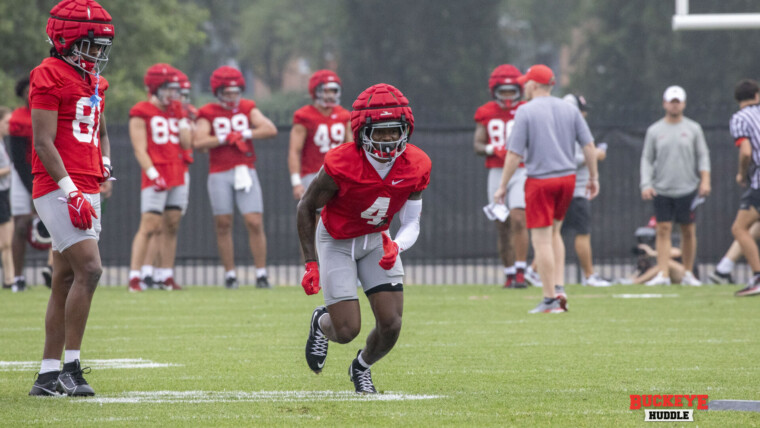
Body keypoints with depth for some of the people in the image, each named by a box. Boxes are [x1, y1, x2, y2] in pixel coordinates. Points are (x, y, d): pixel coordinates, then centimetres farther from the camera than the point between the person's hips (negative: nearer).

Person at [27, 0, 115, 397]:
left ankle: (48, 374, 11)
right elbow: (44, 143, -15)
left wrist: (105, 163, 12)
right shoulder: (50, 77, -10)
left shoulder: (92, 81, 17)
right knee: (89, 269, -17)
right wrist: (71, 192, -21)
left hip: (85, 192, 9)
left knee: (66, 281, 8)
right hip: (58, 189, -9)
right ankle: (71, 367, -12)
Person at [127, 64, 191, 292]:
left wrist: (182, 117, 4)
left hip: (178, 177, 7)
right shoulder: (141, 112, -4)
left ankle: (167, 277, 12)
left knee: (171, 226, 7)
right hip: (156, 176, -7)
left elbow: (186, 143, 9)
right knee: (149, 226, -13)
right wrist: (153, 174, -18)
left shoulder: (176, 111, 15)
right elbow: (140, 149, -10)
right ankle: (134, 277, -14)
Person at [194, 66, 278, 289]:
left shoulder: (248, 109, 8)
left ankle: (261, 274, -1)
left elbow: (271, 129, -3)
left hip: (245, 172, 1)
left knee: (255, 223, -7)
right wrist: (226, 139, -12)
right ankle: (229, 274, 10)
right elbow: (198, 141, -12)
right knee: (223, 225, 2)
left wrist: (244, 134, -10)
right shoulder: (208, 114, 2)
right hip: (219, 175, -1)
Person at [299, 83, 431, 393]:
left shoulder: (415, 167, -17)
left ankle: (362, 367, 29)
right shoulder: (341, 165, -29)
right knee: (347, 330, -11)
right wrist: (310, 263, -16)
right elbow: (307, 207, -14)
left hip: (376, 240, 4)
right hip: (337, 242, -4)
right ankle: (321, 323, 29)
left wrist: (396, 247, -30)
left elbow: (411, 224, -7)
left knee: (391, 325, -6)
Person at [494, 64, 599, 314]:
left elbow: (515, 154, -10)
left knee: (542, 239, -1)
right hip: (568, 177, 6)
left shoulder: (526, 111, -8)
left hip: (540, 180, -6)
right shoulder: (569, 109, 6)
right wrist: (593, 178, 14)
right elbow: (589, 146, 5)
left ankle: (550, 299, -1)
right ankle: (559, 287, 8)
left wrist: (502, 187, -4)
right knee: (554, 232, 20)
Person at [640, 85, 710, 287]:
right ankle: (663, 274, -10)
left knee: (688, 231, 2)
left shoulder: (693, 129, 6)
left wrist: (705, 180, -6)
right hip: (661, 190, 0)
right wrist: (646, 184, -4)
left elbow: (703, 156, 7)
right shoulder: (654, 131, 7)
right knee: (663, 230, -7)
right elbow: (647, 159, 8)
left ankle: (688, 273, 13)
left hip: (687, 189, 0)